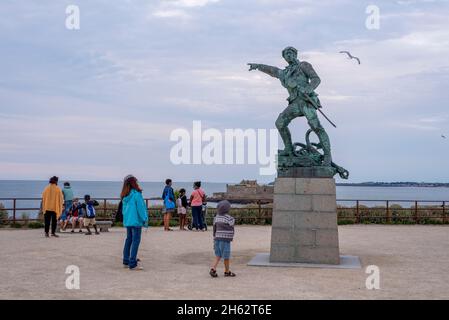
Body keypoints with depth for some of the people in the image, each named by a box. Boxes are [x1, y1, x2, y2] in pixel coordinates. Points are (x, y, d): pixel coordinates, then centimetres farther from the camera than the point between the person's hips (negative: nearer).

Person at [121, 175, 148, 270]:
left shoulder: (124, 196, 9)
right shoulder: (136, 194, -14)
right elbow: (140, 208, -12)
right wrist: (145, 219, -6)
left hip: (127, 221, 8)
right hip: (136, 221, -8)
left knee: (129, 240, 17)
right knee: (135, 241, -5)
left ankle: (126, 261, 22)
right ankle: (132, 264, -7)